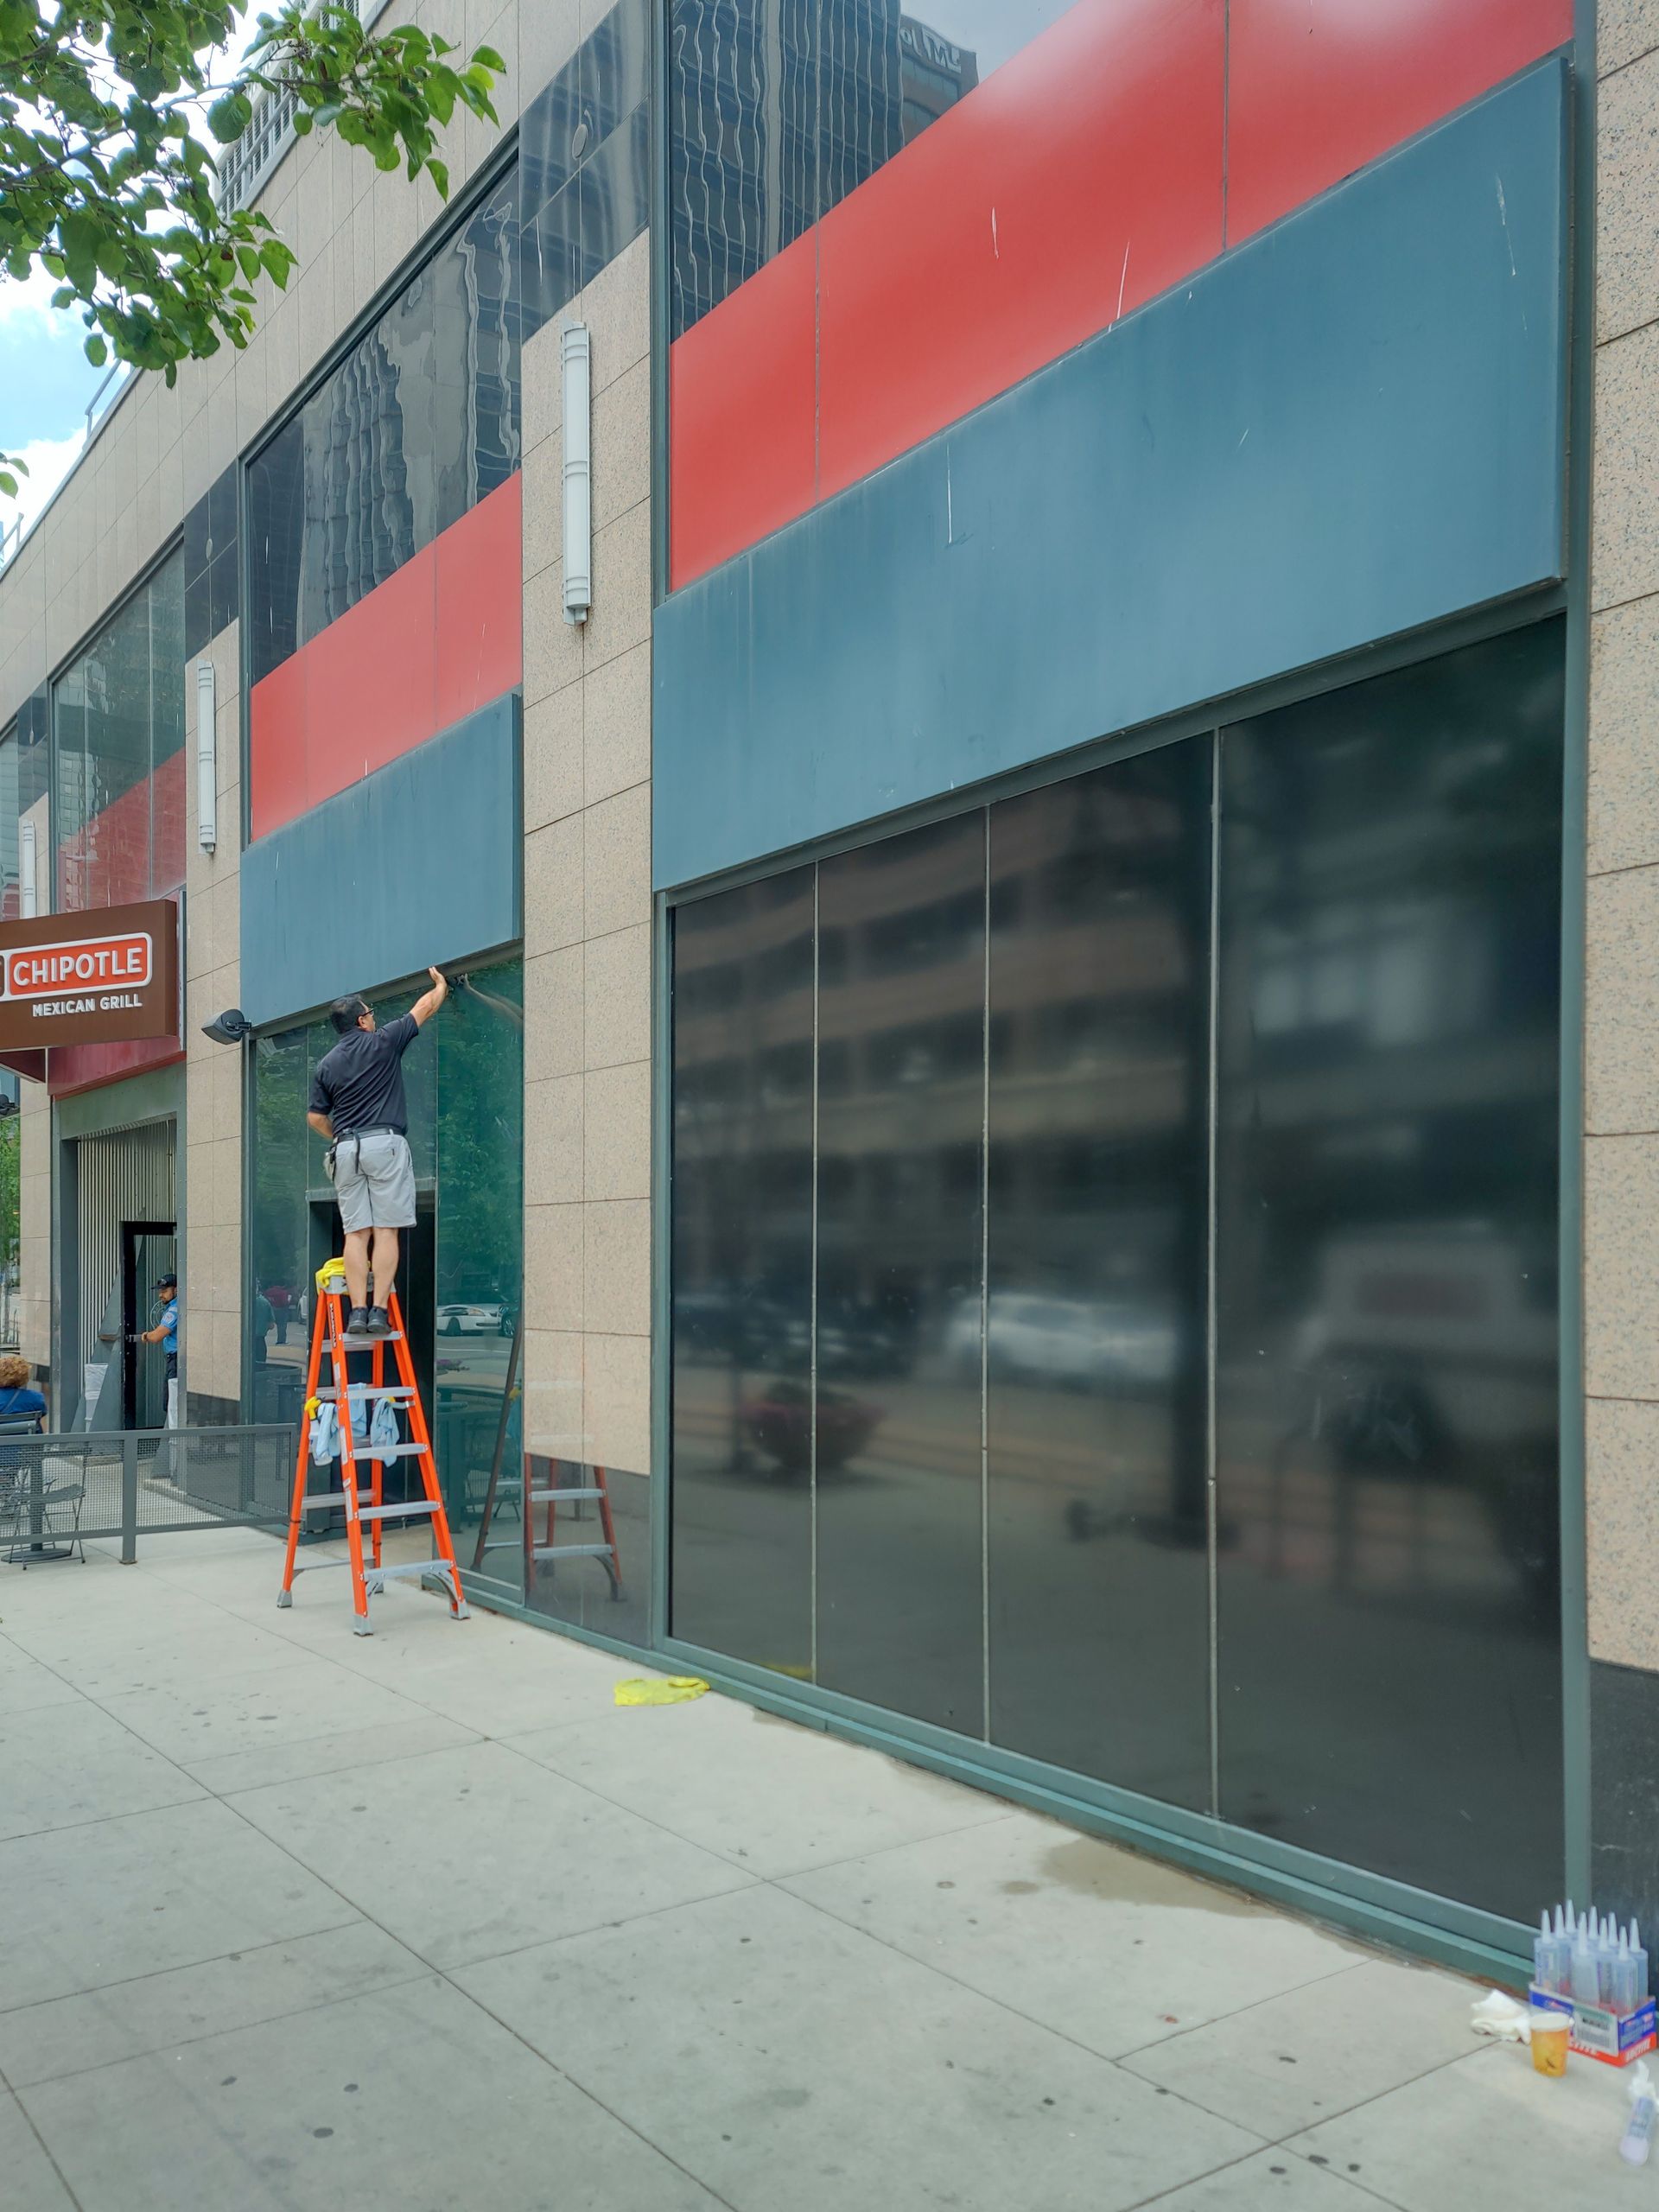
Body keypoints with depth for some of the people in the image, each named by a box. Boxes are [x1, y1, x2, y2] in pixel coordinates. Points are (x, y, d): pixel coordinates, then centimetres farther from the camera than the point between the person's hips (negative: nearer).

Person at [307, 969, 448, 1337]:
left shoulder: (326, 1064, 13)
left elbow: (316, 1117, 15)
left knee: (356, 1233, 2)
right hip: (385, 1143, -4)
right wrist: (441, 985, 32)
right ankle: (379, 1311, -11)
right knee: (386, 1231, -6)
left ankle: (357, 1311, -5)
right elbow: (425, 1007, 14)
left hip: (345, 1150, 4)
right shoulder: (382, 1043, 2)